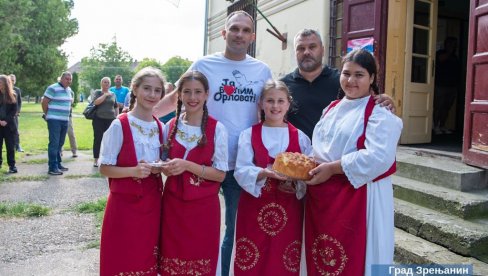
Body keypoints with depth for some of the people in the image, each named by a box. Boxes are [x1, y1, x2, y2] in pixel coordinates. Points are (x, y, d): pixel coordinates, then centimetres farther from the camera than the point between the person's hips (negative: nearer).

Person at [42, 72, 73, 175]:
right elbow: (44, 102, -9)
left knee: (60, 144, 14)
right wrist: (47, 114, 0)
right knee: (54, 143, -9)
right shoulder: (53, 88, -11)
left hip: (65, 120, 8)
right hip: (54, 120, -7)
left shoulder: (69, 90, 13)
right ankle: (52, 168, -7)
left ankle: (58, 164, 23)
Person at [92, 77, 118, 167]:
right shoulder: (97, 92, 5)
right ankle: (96, 160, 8)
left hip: (111, 119, 2)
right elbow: (96, 102, -13)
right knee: (97, 139, 1)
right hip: (99, 119, -2)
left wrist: (117, 116, 8)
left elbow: (116, 107, 17)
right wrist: (105, 95, -13)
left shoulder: (113, 94, 13)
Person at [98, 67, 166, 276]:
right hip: (124, 204, -4)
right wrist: (133, 171, -25)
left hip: (152, 204, 5)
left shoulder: (160, 127, 4)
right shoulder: (119, 125, -12)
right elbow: (105, 168, -10)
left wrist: (161, 168, -7)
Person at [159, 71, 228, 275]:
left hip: (203, 206, -3)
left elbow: (220, 174, -10)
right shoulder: (170, 126, 2)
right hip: (173, 204, 3)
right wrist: (165, 168, -8)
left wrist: (187, 165, -21)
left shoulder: (217, 129, -9)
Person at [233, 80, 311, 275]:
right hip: (255, 207, -1)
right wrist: (265, 173, -22)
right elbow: (241, 171, -6)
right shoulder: (249, 135, 2)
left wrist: (296, 183, -18)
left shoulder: (300, 137, 6)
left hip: (288, 209, 1)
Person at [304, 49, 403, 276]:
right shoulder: (332, 108, 14)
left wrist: (332, 168, -20)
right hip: (321, 197, 7)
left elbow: (378, 158, -23)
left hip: (358, 198, -7)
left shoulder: (380, 113, -9)